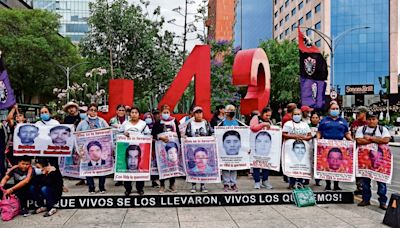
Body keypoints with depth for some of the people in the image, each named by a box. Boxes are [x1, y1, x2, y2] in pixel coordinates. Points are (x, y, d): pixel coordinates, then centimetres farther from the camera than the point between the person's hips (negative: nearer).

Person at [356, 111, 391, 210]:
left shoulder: (383, 129, 6)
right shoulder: (361, 129, 6)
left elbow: (386, 140, -12)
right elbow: (359, 141, -10)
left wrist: (370, 138, -11)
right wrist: (377, 140, -9)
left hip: (379, 158, -1)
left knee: (381, 179, 0)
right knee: (365, 179, 7)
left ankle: (383, 201, 9)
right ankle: (366, 199, 18)